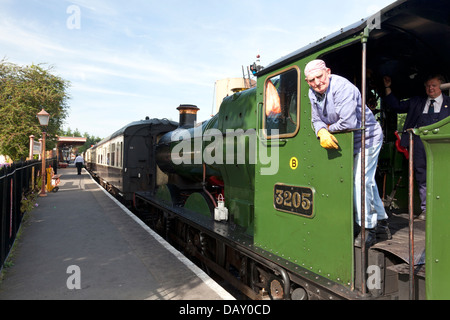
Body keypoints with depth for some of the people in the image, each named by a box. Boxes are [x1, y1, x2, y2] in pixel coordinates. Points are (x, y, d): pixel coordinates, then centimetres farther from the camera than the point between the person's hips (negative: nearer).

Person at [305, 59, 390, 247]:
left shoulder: (341, 87, -28)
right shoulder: (313, 93, -2)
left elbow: (348, 123, -34)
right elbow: (317, 119, 0)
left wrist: (329, 127, -16)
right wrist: (322, 132, -22)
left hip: (368, 137, -8)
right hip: (348, 141, 8)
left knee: (361, 181, -13)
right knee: (367, 181, 15)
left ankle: (368, 229, 1)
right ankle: (381, 224, 28)